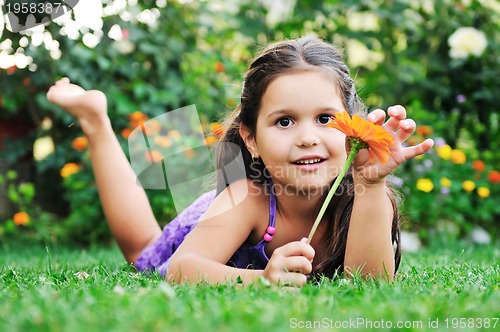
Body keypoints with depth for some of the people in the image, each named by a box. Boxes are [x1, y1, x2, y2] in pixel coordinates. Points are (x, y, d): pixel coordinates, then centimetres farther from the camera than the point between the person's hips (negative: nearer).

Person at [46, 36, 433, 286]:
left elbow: (371, 283, -51)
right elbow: (181, 270, -52)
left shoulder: (366, 196, -41)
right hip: (219, 230, -2)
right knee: (141, 248, 28)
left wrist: (372, 182, -64)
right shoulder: (247, 198, -46)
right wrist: (258, 278, -72)